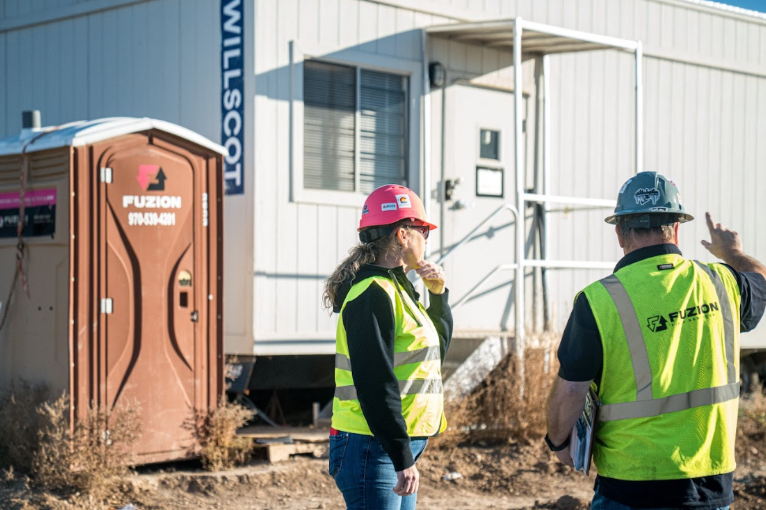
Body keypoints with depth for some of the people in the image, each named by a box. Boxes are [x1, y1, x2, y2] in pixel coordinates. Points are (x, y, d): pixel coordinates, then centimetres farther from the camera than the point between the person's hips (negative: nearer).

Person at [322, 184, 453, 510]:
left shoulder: (396, 287, 14)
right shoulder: (373, 294, -16)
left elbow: (438, 347, 26)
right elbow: (376, 385, -23)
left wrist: (438, 295, 11)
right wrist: (403, 458, -24)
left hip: (398, 447, 10)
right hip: (373, 448, -10)